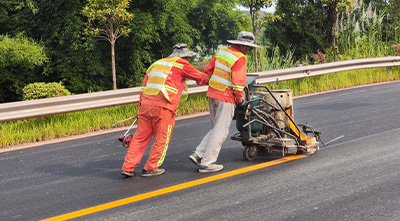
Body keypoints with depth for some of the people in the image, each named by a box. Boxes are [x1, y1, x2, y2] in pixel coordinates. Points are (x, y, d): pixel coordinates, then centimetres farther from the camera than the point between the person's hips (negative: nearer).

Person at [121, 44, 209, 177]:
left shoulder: (156, 64, 25)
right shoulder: (181, 65, 7)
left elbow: (144, 86, 22)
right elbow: (200, 77, 17)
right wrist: (208, 80, 38)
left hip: (145, 105, 6)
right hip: (163, 107, -6)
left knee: (140, 137, 10)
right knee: (162, 140, 7)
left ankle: (128, 167, 9)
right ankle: (150, 168, 11)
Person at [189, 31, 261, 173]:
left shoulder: (222, 52, 10)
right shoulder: (239, 58, -14)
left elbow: (208, 70, 17)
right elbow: (238, 82, -18)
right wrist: (239, 100, -4)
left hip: (212, 94, 8)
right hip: (226, 98, -8)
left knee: (216, 128, 19)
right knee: (221, 131, 1)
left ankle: (198, 154, 12)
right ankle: (207, 163, 3)